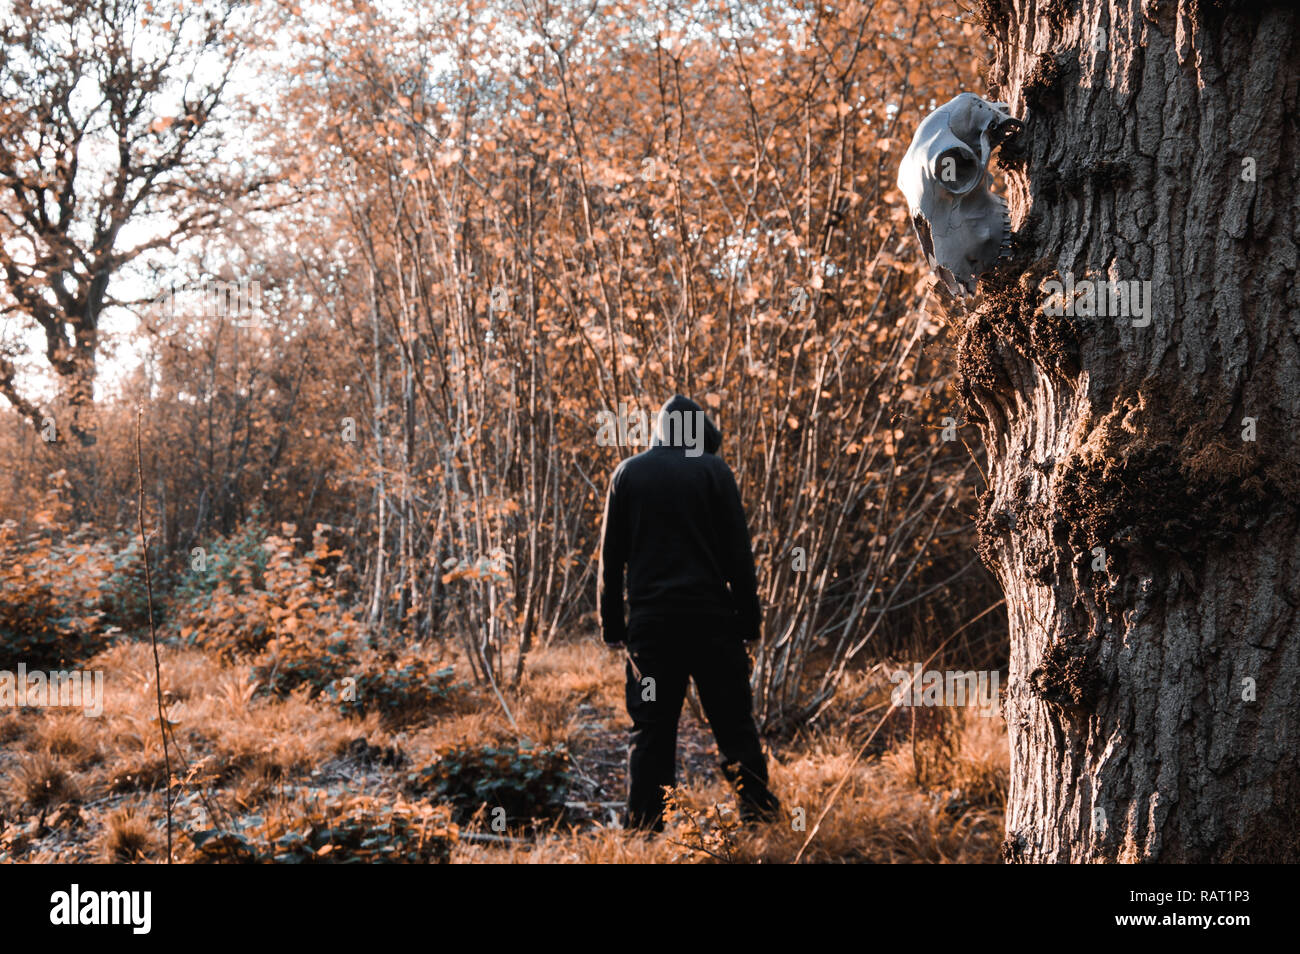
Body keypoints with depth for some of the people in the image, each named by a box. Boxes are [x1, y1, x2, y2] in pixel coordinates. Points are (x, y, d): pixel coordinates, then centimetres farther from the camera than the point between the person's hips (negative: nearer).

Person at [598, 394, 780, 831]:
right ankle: (757, 810, 4)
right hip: (710, 616, -2)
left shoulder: (627, 474, 8)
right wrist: (749, 617, 2)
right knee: (733, 722, 5)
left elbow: (610, 557, 8)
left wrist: (612, 623, 11)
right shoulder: (712, 470, 1)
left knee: (650, 730, 5)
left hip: (650, 619, 2)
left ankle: (643, 824, 3)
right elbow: (737, 552, -1)